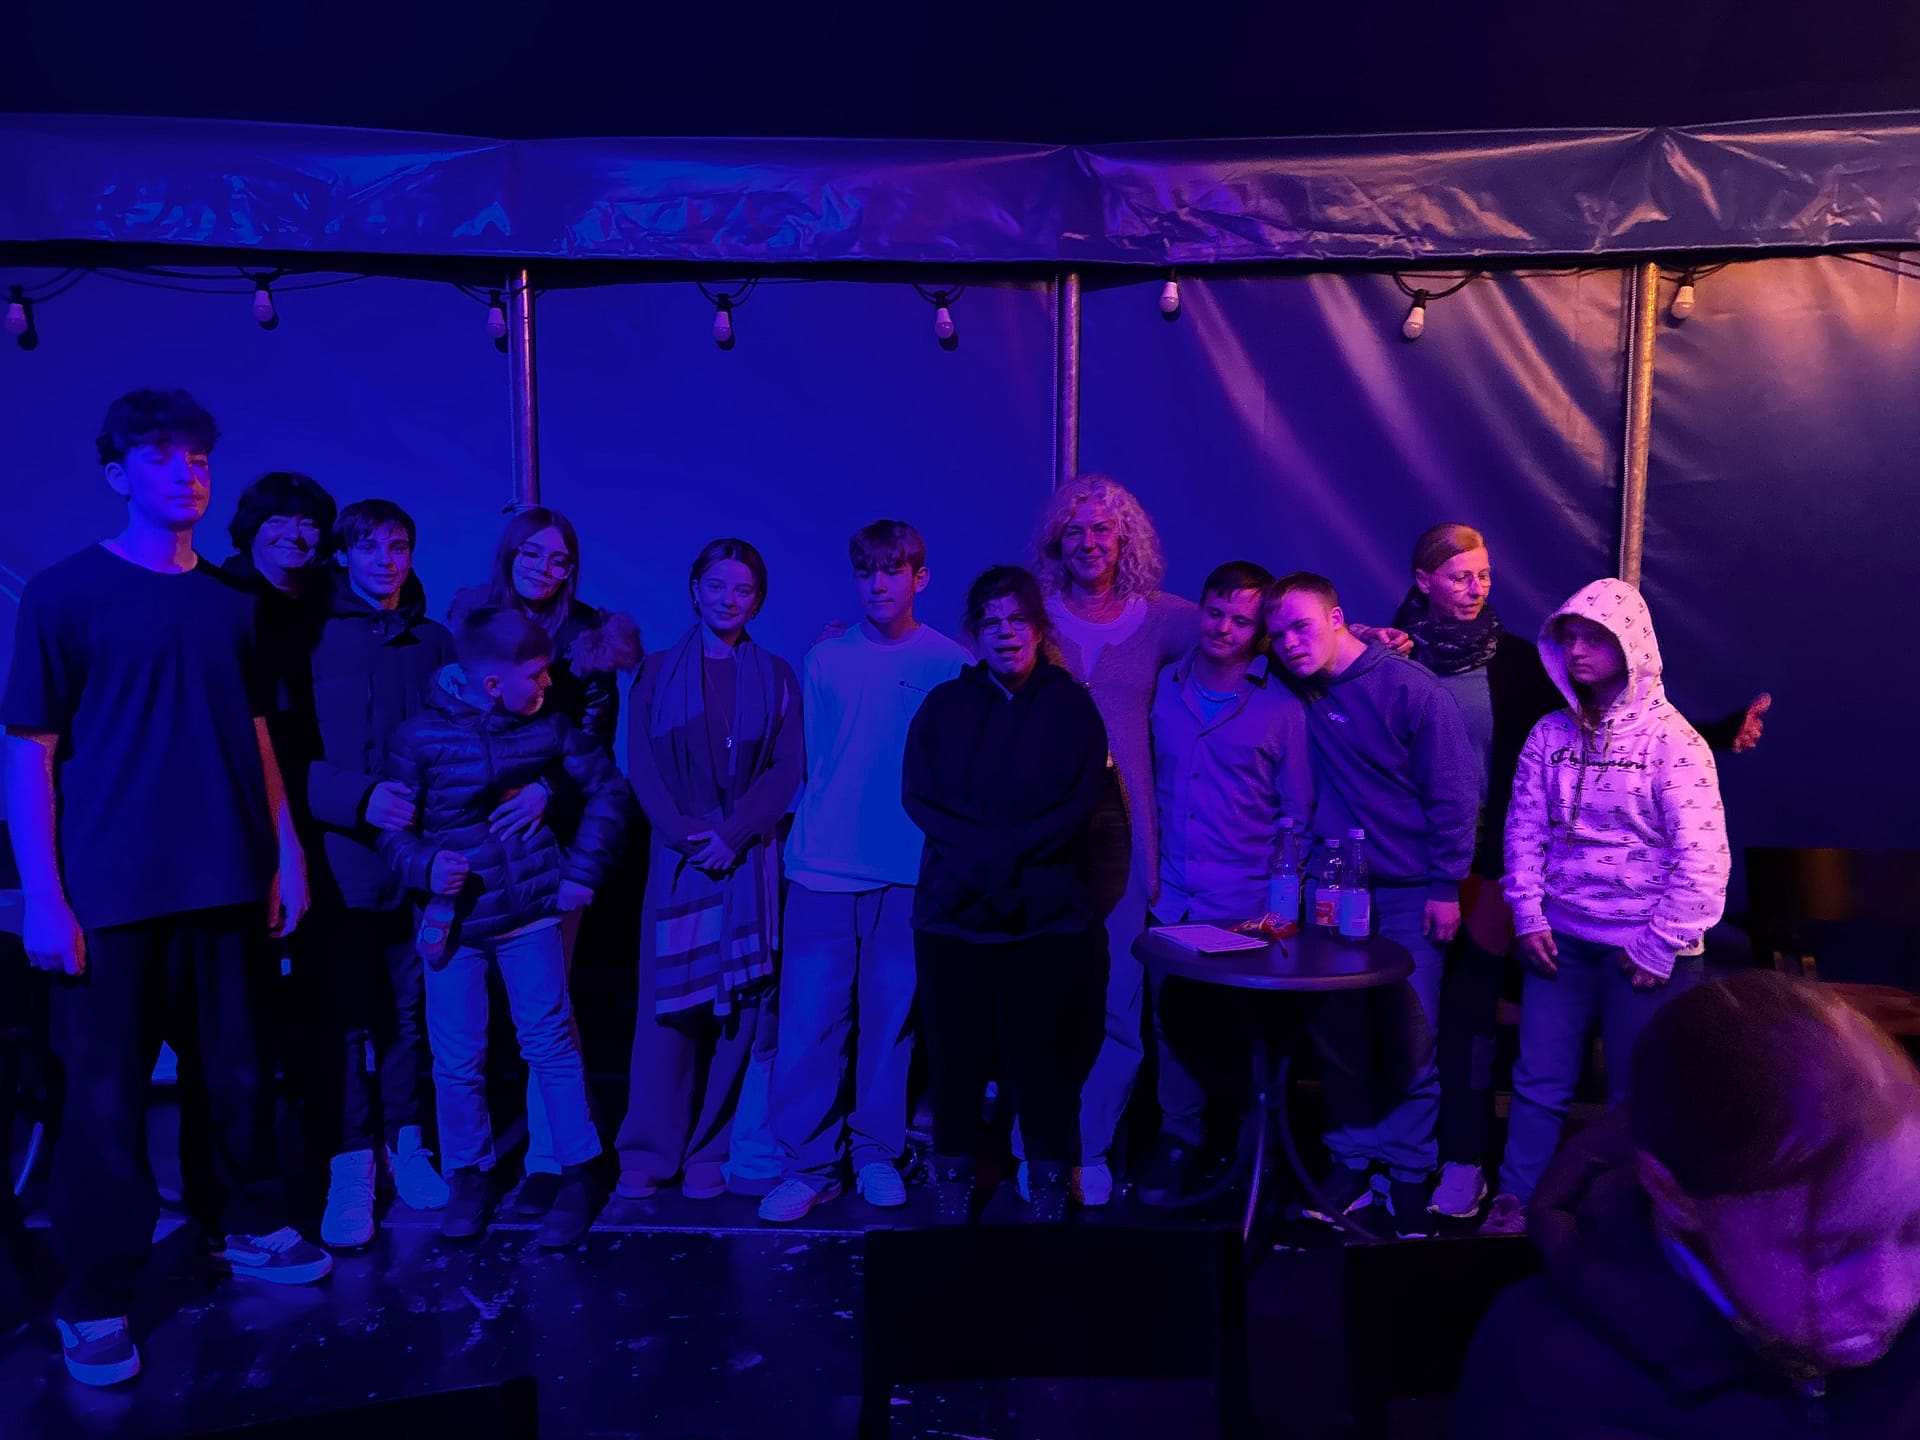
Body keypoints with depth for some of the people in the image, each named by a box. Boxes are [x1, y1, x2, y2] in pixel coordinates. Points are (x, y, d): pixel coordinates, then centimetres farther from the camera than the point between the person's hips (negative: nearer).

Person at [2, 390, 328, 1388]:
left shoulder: (231, 601, 10)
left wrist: (287, 851, 9)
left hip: (228, 885, 4)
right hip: (110, 894, -4)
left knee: (237, 1073, 13)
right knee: (107, 1095, 4)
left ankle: (245, 1226, 32)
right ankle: (94, 1300, 19)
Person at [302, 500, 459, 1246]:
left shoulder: (435, 643, 8)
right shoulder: (312, 639, -1)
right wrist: (359, 798, -20)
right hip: (339, 857, -2)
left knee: (410, 1010, 9)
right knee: (344, 1017, 1)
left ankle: (406, 1145, 24)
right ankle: (350, 1165, 13)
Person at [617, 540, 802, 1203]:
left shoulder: (775, 676, 8)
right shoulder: (658, 671, 9)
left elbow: (787, 768, 0)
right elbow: (640, 764, 1)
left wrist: (732, 834, -12)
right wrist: (683, 832, -12)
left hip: (749, 856, 0)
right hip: (678, 854, 0)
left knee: (737, 1006, 1)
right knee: (666, 1002, 0)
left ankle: (710, 1152, 12)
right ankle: (648, 1152, 10)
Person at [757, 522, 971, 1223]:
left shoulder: (952, 665, 2)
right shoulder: (823, 661, 6)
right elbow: (806, 759, 12)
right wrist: (818, 828, 7)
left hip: (910, 873, 0)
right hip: (822, 871, 1)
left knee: (891, 1020, 8)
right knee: (810, 1021, 0)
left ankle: (877, 1153, 25)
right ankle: (809, 1165, 15)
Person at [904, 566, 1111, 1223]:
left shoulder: (1072, 705, 4)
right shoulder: (944, 705, 8)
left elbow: (1081, 800, -4)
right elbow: (918, 795, 0)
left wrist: (1011, 853, -15)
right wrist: (984, 853, -14)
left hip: (1049, 913, -1)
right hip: (954, 909, 1)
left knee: (1042, 1058, 3)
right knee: (955, 1056, 5)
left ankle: (1049, 1194, 21)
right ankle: (952, 1200, 20)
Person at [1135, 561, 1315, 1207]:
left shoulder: (1281, 707, -3)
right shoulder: (1163, 688, 5)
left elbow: (1298, 812, 0)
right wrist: (1150, 866, 4)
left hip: (1246, 908, -2)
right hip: (1174, 900, 3)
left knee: (1244, 1030, 9)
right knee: (1174, 1022, 10)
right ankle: (1180, 1140, 27)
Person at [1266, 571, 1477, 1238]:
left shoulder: (1410, 689, -12)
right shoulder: (1300, 694, 1)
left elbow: (1454, 795, -9)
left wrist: (1445, 888, -9)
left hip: (1408, 897, -4)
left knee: (1410, 1038, 3)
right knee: (1338, 1031, 6)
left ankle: (1409, 1172, 19)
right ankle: (1353, 1162, 22)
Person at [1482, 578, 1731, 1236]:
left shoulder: (1671, 739, -9)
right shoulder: (1550, 734, 3)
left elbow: (1702, 854, -11)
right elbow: (1525, 828, 7)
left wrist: (1661, 947, -12)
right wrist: (1528, 917, -1)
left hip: (1642, 947, -3)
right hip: (1561, 938, 3)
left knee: (1636, 1094, 9)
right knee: (1539, 1081, 7)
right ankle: (1516, 1202, 21)